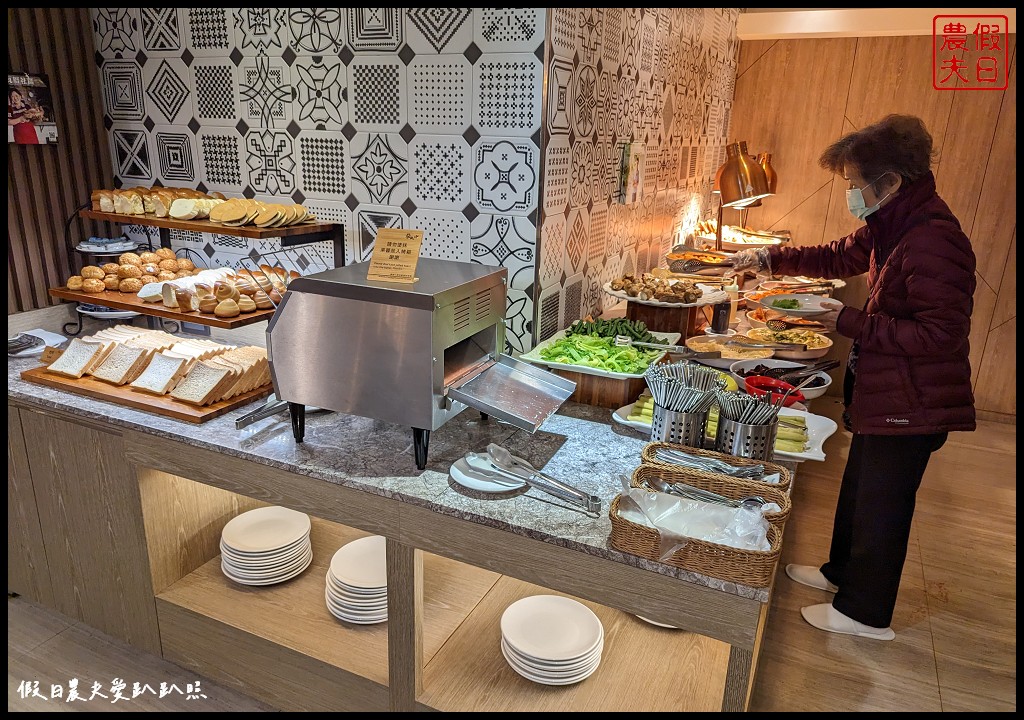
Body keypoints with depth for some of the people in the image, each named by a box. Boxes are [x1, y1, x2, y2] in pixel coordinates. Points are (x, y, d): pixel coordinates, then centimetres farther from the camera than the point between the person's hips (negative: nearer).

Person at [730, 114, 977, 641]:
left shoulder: (933, 242, -26)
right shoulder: (893, 225, 4)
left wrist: (852, 323, -22)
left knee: (881, 504, 6)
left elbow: (939, 333, -28)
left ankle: (866, 613, 25)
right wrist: (771, 258, 8)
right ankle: (843, 572, 45)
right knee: (858, 489, 24)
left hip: (912, 401, -10)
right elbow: (841, 257, 18)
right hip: (882, 391, 10)